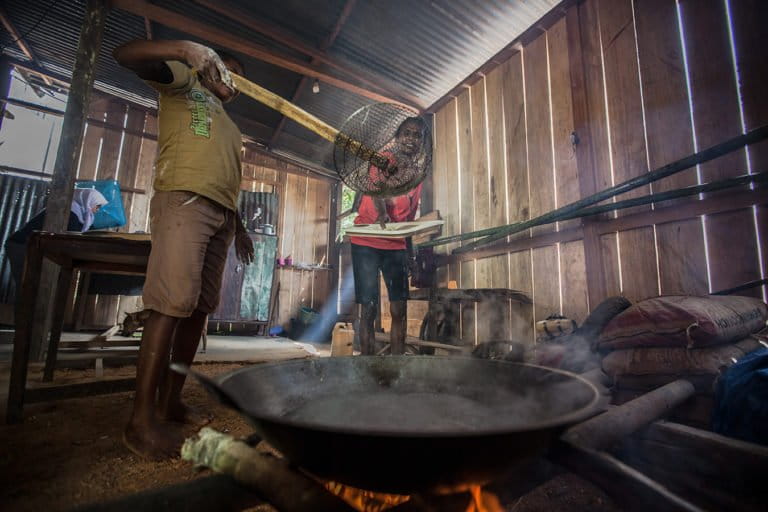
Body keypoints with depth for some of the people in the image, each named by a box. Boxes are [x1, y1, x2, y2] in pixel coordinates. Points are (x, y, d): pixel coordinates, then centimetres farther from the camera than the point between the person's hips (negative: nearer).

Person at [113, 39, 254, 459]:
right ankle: (141, 418, -11)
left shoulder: (230, 127, 34)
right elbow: (124, 54, 2)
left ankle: (170, 400, 10)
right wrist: (185, 49, -9)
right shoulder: (183, 82, 18)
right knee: (172, 304, -18)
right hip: (183, 200, -7)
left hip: (221, 215, 8)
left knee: (199, 308, 1)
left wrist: (239, 226, 22)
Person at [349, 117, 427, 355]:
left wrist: (409, 249, 12)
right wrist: (381, 213, -44)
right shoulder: (383, 159, -1)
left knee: (400, 308, 1)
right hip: (366, 242, -5)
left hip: (396, 246, 5)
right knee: (369, 307, -4)